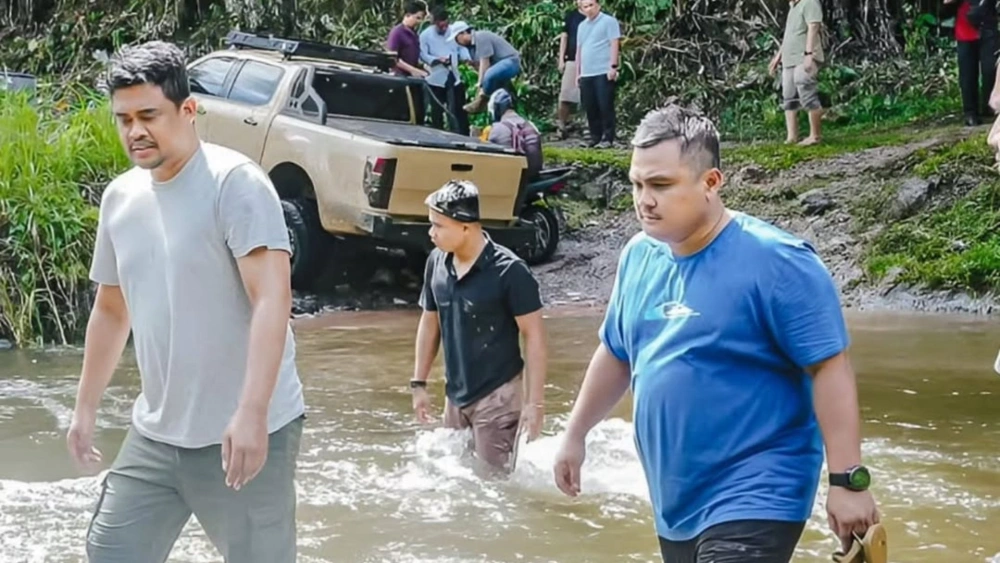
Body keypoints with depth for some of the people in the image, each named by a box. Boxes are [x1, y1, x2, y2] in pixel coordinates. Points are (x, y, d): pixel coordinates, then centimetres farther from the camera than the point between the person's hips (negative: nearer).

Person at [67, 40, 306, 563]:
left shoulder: (235, 182, -13)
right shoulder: (119, 197, 8)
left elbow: (272, 299, -22)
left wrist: (251, 412, -30)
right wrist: (86, 407, 22)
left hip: (246, 433, -7)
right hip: (155, 434, 7)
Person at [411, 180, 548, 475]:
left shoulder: (509, 271, -19)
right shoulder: (436, 262, -1)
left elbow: (534, 336, -16)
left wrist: (535, 402, -18)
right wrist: (419, 383, 13)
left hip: (497, 397, -7)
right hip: (455, 396, 7)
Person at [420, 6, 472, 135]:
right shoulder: (425, 35, -4)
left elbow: (461, 48, 10)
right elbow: (423, 55, -9)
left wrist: (466, 58, -11)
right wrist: (438, 59, -23)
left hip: (454, 76, 2)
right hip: (436, 78, -2)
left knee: (459, 109, 4)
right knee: (437, 111, 6)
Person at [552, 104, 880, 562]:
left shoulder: (774, 261, -16)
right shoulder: (639, 256, 5)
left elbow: (830, 368, -17)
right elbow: (615, 353, 20)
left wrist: (848, 481, -21)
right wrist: (575, 434, 23)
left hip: (752, 503, -7)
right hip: (674, 505, 7)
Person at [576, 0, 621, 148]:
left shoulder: (609, 21, -2)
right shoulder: (582, 26, 20)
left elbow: (614, 44, -9)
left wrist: (613, 66, -16)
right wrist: (578, 73, 19)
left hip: (604, 72, -7)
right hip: (586, 74, 7)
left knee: (605, 106, -7)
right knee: (590, 108, 7)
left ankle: (608, 138, -4)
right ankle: (595, 137, 14)